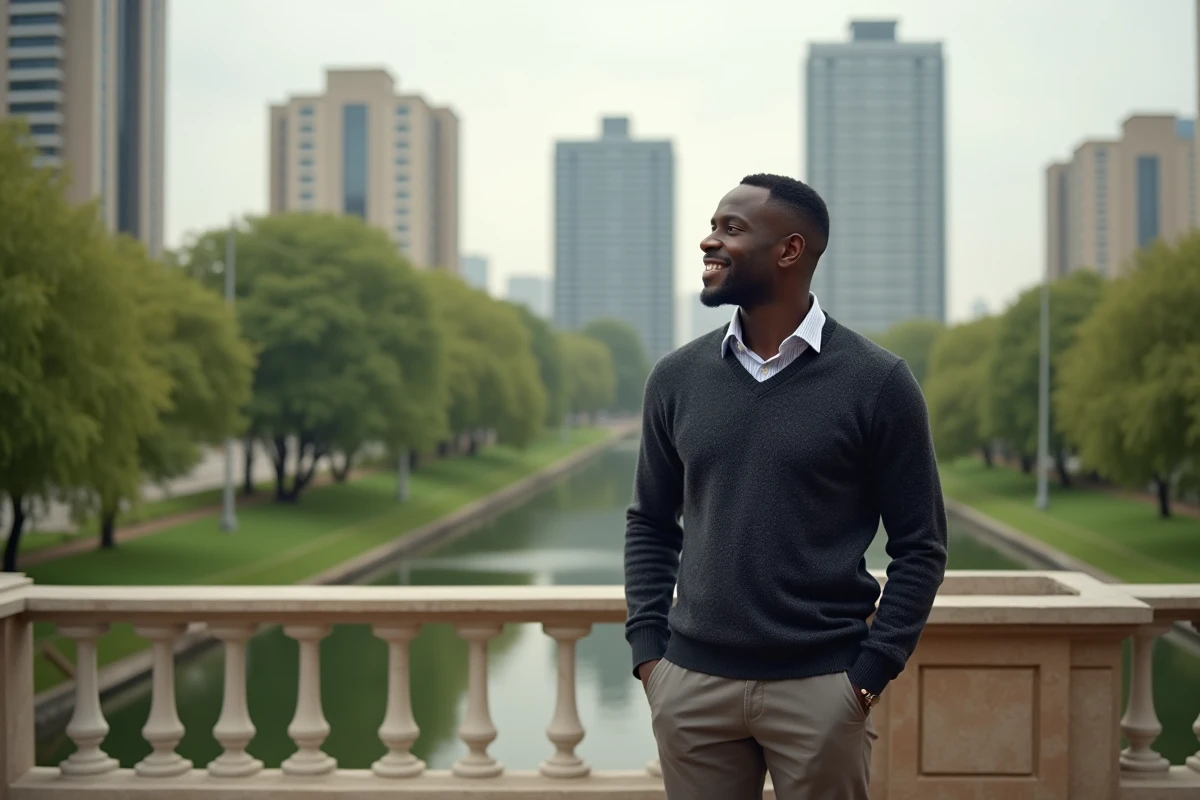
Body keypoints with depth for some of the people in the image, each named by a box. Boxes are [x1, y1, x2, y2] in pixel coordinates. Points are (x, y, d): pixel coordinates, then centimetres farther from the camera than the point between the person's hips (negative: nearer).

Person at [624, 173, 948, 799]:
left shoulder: (876, 382, -4)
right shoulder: (677, 378, 5)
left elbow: (919, 544, -1)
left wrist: (869, 674, -7)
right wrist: (647, 651, 3)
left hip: (820, 688, -2)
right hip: (691, 684, 3)